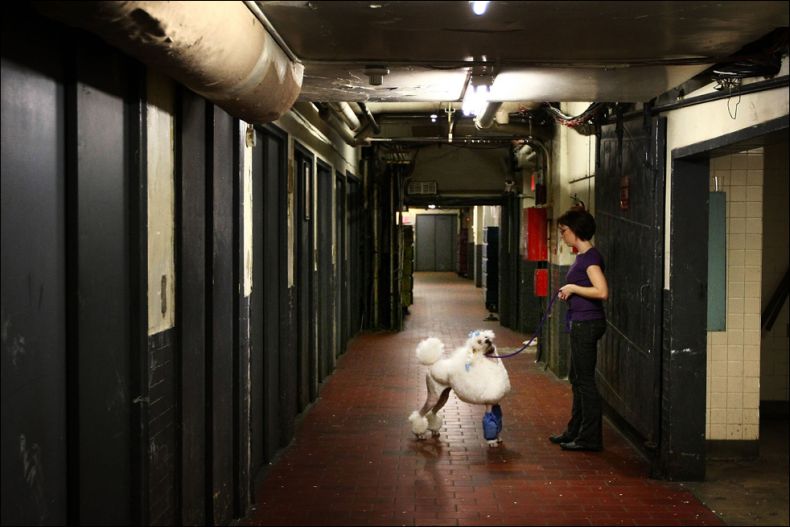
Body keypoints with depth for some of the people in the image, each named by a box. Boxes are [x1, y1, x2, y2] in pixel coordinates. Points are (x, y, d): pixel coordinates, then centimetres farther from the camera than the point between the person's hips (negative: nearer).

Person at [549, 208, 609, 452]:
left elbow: (602, 292, -26)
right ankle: (576, 431, 29)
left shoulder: (590, 257, -16)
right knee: (577, 378, 18)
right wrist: (568, 293, 8)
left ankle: (590, 438, 5)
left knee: (585, 380, -3)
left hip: (587, 324, -11)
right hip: (580, 324, 11)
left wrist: (572, 288, -16)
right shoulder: (582, 256, 14)